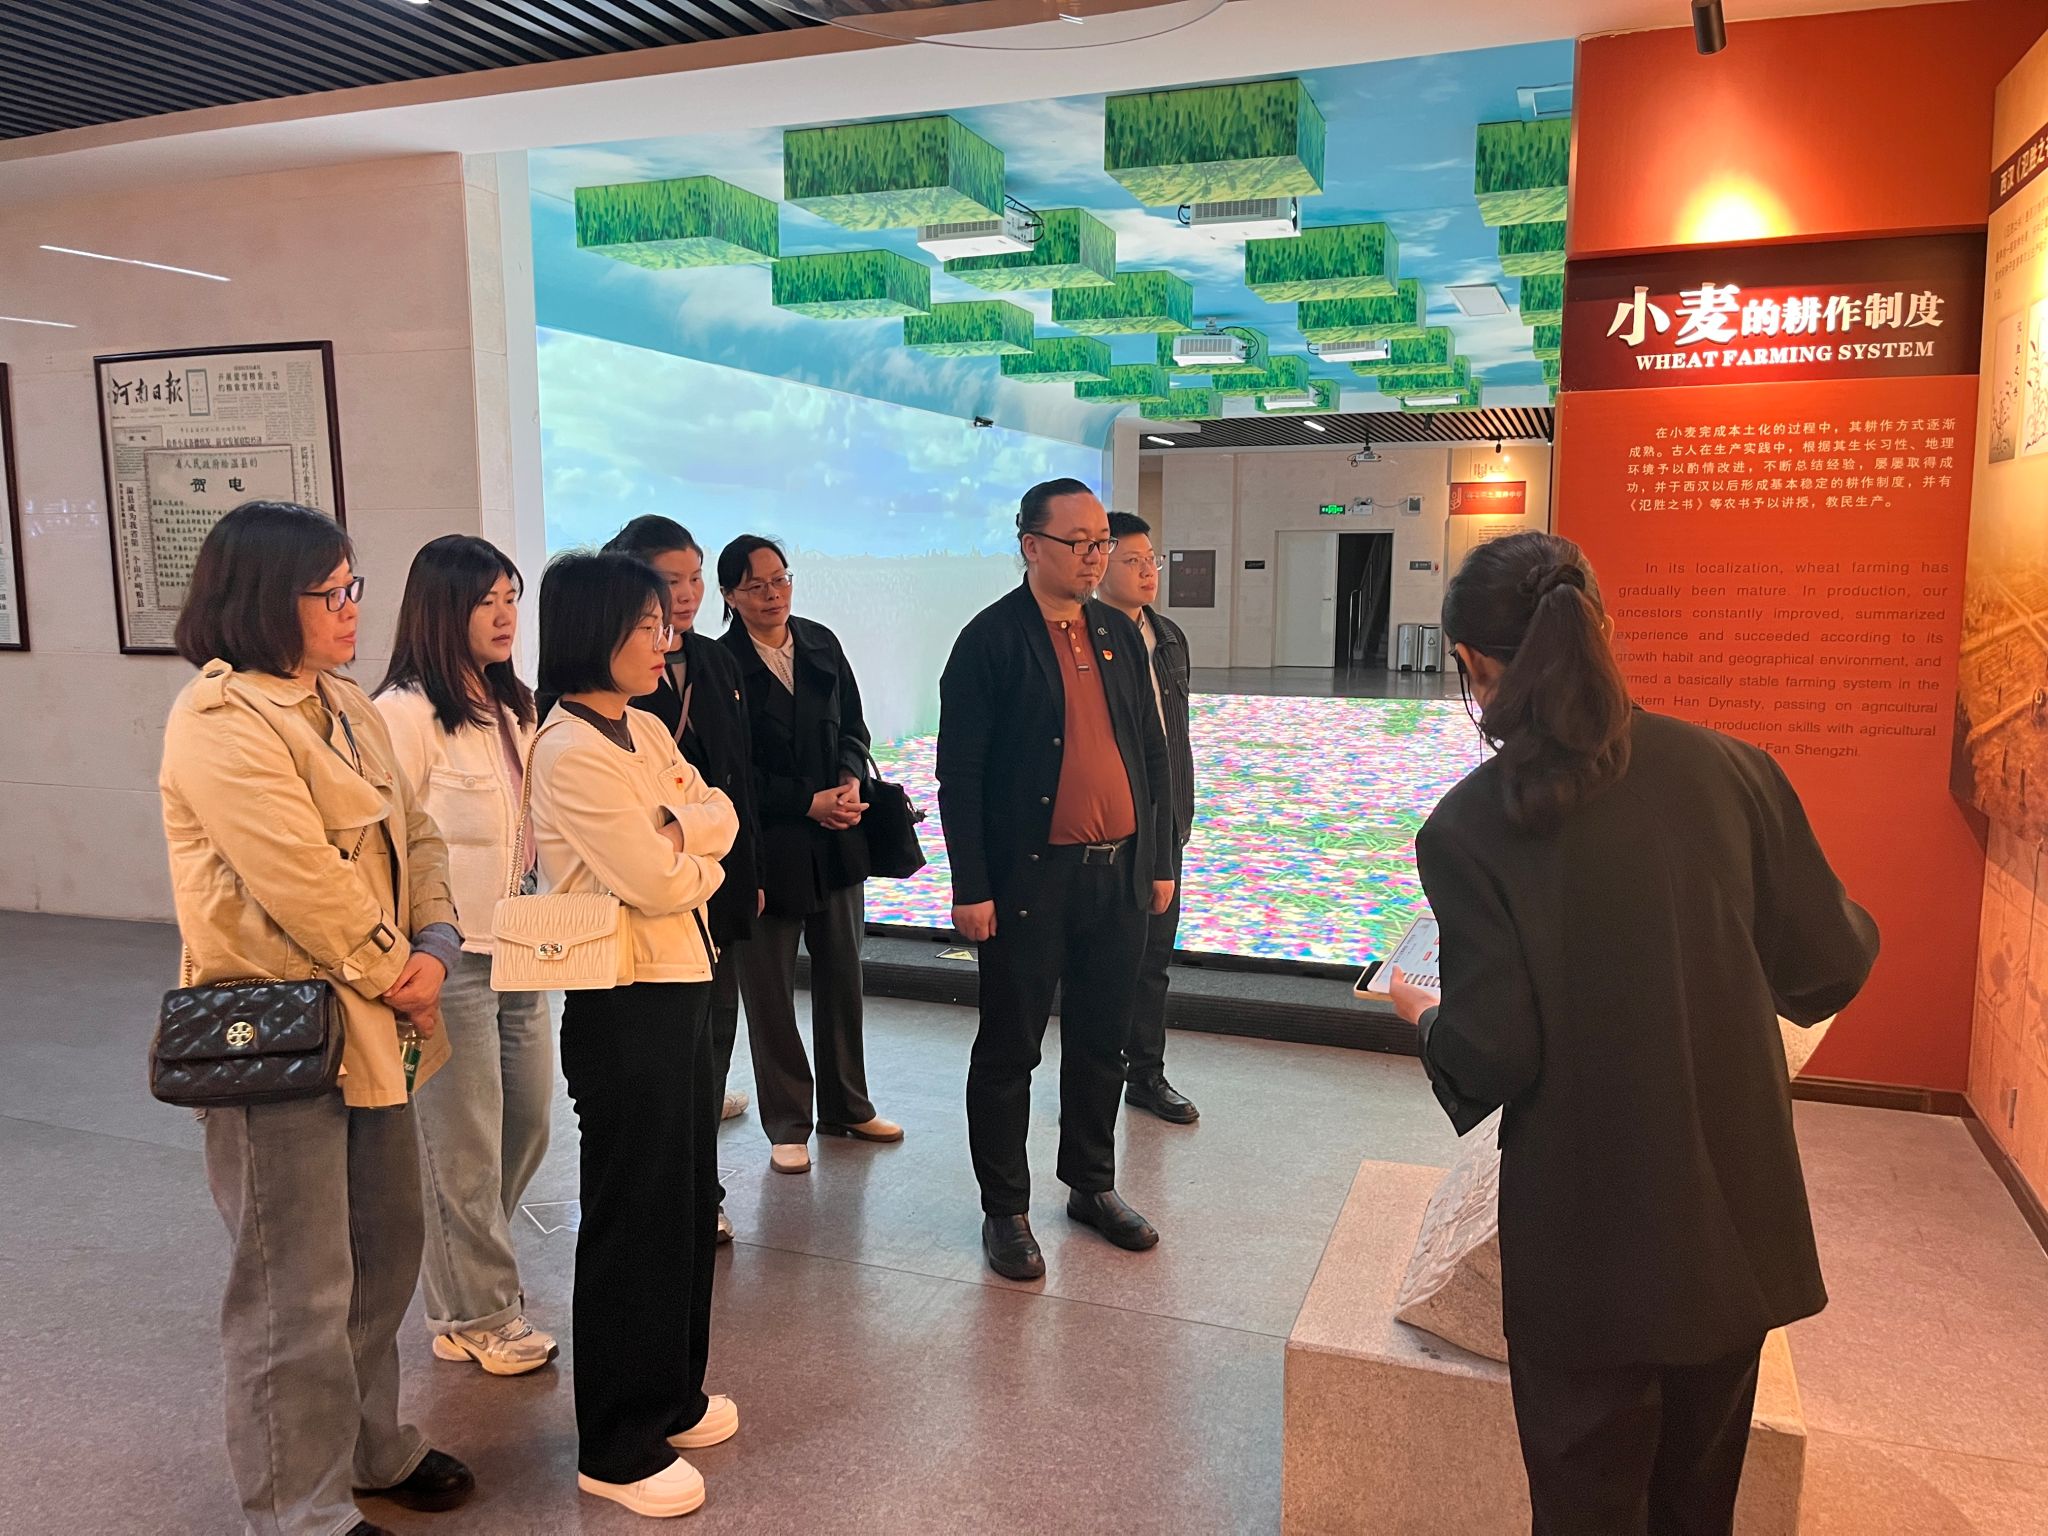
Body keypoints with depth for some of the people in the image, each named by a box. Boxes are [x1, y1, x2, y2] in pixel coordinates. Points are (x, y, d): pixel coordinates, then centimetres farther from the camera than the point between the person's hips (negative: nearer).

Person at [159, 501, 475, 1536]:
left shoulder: (345, 706, 10)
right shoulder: (217, 724, -18)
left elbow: (412, 836, 11)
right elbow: (302, 880, -23)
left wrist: (434, 945, -5)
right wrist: (395, 978, -11)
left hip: (370, 1029, 9)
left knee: (384, 1255, 21)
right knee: (299, 1293, 4)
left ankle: (369, 1447, 42)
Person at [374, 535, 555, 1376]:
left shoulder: (510, 707, 11)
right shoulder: (406, 713, -14)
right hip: (448, 958, -8)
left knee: (526, 1126, 17)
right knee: (464, 1146, 6)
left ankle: (464, 1269, 40)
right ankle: (477, 1317, 24)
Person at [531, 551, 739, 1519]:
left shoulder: (647, 731, 10)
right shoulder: (570, 750, -18)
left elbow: (721, 819, 3)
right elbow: (656, 882, -21)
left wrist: (671, 834, -16)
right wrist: (700, 857, -1)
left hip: (682, 988, 9)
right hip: (622, 1004, -9)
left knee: (690, 1202, 18)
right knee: (633, 1220, 4)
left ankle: (671, 1397, 36)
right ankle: (617, 1449, 20)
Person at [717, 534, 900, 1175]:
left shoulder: (821, 643, 7)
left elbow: (852, 726, 13)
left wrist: (851, 779, -7)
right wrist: (808, 802, -15)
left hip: (837, 838, 5)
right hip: (768, 847, -5)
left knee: (842, 976, 14)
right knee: (770, 990, 6)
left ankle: (847, 1106, 30)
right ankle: (787, 1124, 20)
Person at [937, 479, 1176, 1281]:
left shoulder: (1120, 635, 9)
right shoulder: (991, 638, -8)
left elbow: (1151, 754, 14)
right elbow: (959, 772, -10)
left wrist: (1159, 861, 11)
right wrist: (972, 888, -13)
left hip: (1117, 872, 6)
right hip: (1029, 878, -5)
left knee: (1101, 1043, 16)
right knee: (1009, 1050, 7)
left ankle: (1092, 1186, 34)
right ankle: (1005, 1209, 22)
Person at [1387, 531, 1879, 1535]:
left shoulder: (1468, 826, -18)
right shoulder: (1734, 771, -8)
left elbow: (1493, 1056, -17)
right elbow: (1828, 968, 1)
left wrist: (1425, 1018, 5)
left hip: (1589, 1243, -4)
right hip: (1739, 1223, 4)